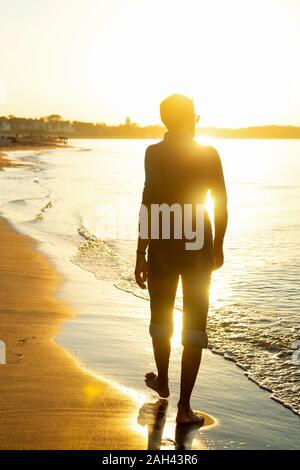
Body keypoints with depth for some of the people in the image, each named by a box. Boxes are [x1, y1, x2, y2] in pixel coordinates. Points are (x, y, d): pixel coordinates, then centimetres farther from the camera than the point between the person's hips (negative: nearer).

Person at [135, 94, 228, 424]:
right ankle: (184, 406, 4)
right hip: (200, 244, 1)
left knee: (161, 317, 20)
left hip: (164, 244, -1)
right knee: (195, 325, 5)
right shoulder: (210, 154, 1)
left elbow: (151, 204, -14)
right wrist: (218, 247, 16)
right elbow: (221, 204, 3)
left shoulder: (156, 152, -7)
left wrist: (141, 254, -10)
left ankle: (162, 381, 40)